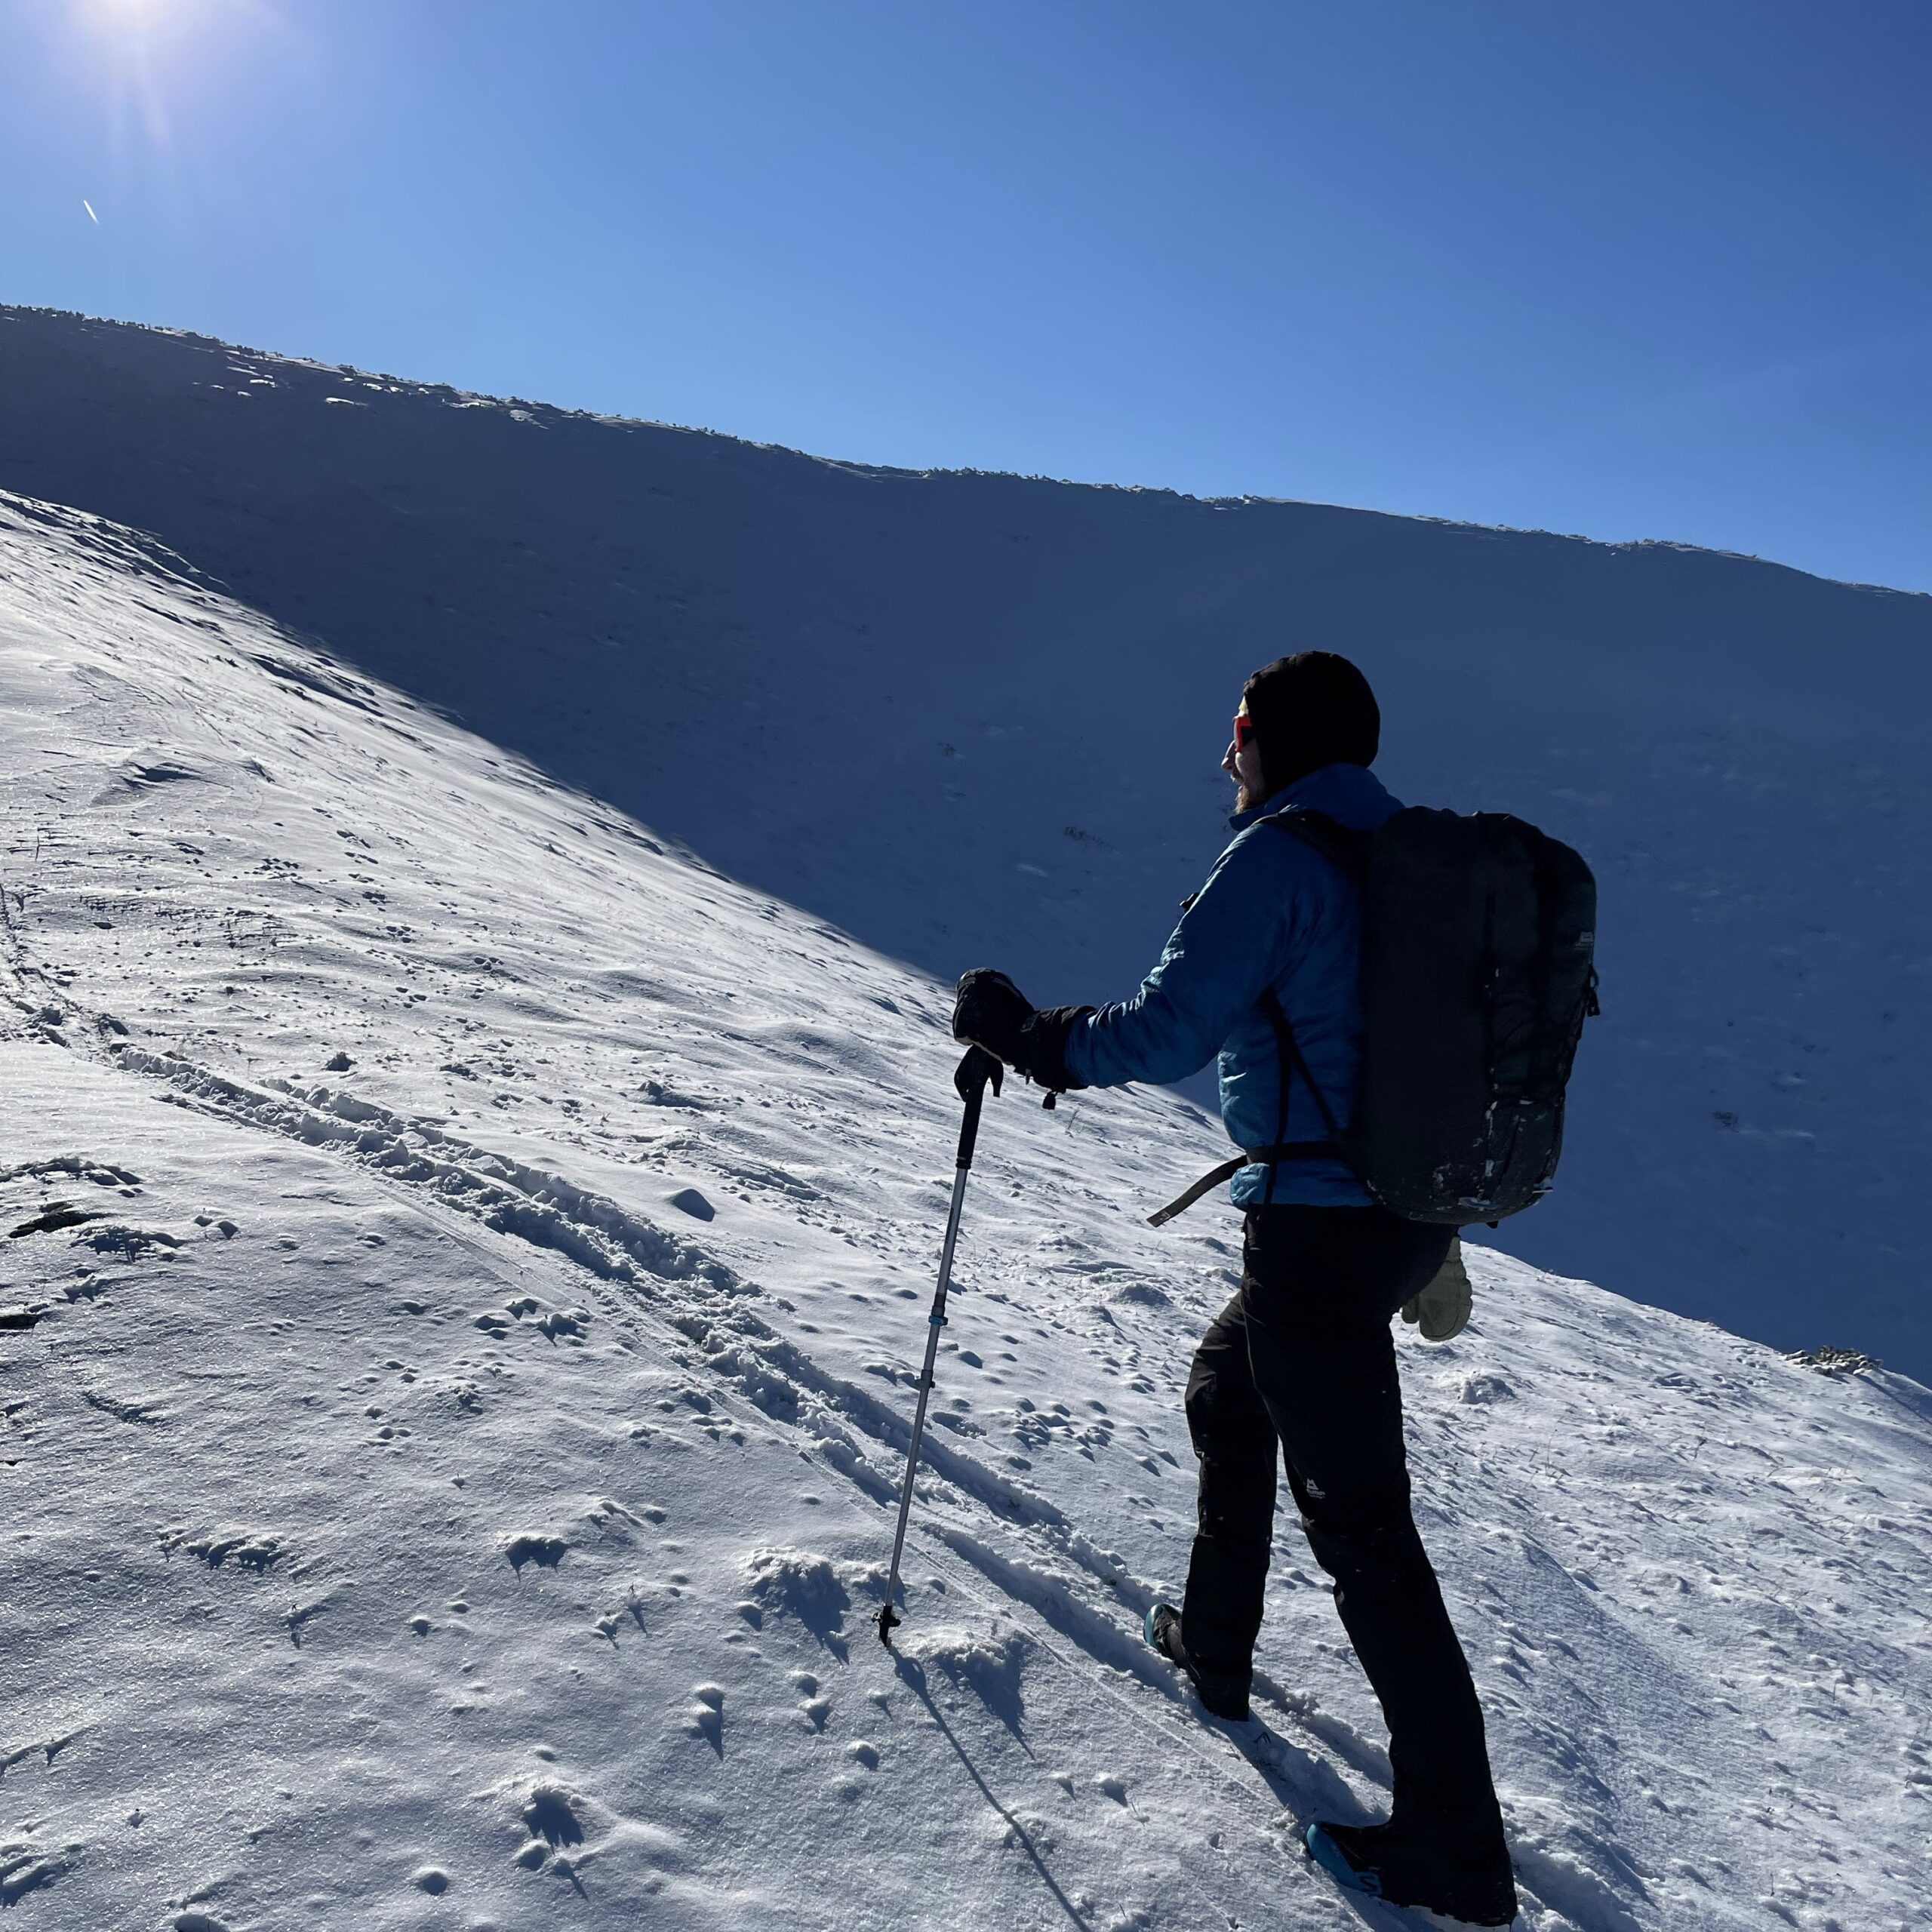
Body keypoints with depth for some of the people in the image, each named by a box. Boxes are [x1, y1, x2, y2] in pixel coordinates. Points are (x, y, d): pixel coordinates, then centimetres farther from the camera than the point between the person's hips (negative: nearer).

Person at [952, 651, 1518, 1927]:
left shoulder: (1279, 856, -14)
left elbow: (1168, 1031, -19)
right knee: (1227, 1397, 28)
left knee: (1361, 1523, 0)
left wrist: (1022, 1034, -5)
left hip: (1318, 1229, -9)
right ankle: (1214, 1644, 43)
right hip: (1413, 1217, 9)